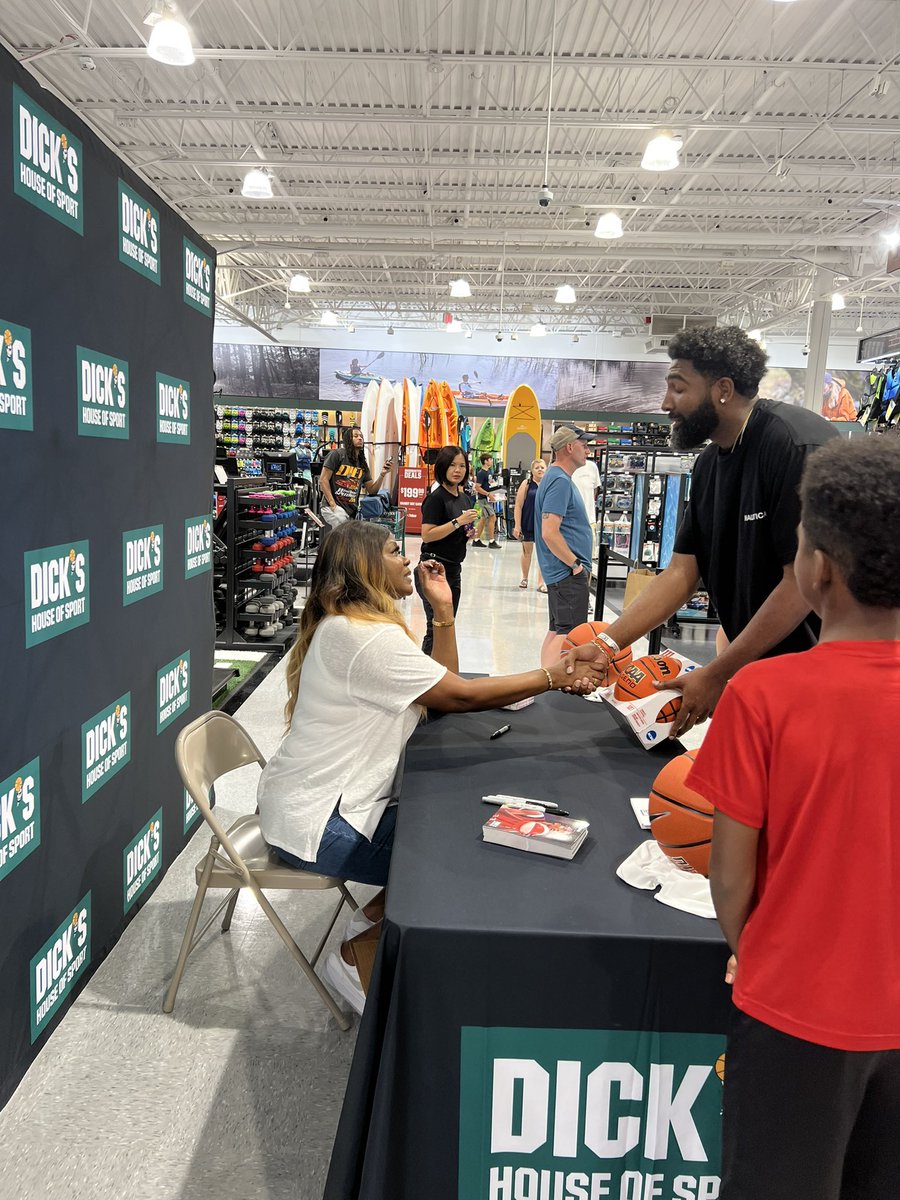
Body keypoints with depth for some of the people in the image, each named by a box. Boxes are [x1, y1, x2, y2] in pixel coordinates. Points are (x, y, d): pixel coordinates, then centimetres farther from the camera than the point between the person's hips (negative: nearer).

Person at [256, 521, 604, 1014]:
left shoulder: (347, 625, 9)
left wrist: (443, 611, -2)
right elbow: (461, 696, -21)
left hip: (317, 800, 10)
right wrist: (552, 677, -14)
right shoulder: (367, 637, -24)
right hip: (315, 823, -10)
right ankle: (356, 955, 9)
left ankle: (372, 920, 17)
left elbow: (440, 689, 7)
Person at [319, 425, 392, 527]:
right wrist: (333, 504, -14)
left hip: (352, 510, 6)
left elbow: (372, 490, 14)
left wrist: (383, 474, -3)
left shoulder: (363, 464, 18)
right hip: (334, 507, -6)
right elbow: (323, 480, -5)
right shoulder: (337, 455, 1)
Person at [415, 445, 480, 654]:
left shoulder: (464, 498, 12)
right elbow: (427, 535, -21)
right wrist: (458, 521, -23)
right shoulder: (436, 497, -12)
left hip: (453, 569, 9)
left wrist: (469, 534, 3)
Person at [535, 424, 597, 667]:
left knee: (556, 632, 14)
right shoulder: (560, 481, -17)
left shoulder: (559, 478, 16)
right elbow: (549, 533, -26)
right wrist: (576, 564, -17)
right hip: (569, 574, -10)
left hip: (563, 572, 10)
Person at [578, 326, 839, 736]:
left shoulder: (797, 444, -21)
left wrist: (717, 675, -19)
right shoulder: (709, 464, 4)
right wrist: (605, 646, -7)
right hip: (758, 665, 7)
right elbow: (681, 571, 3)